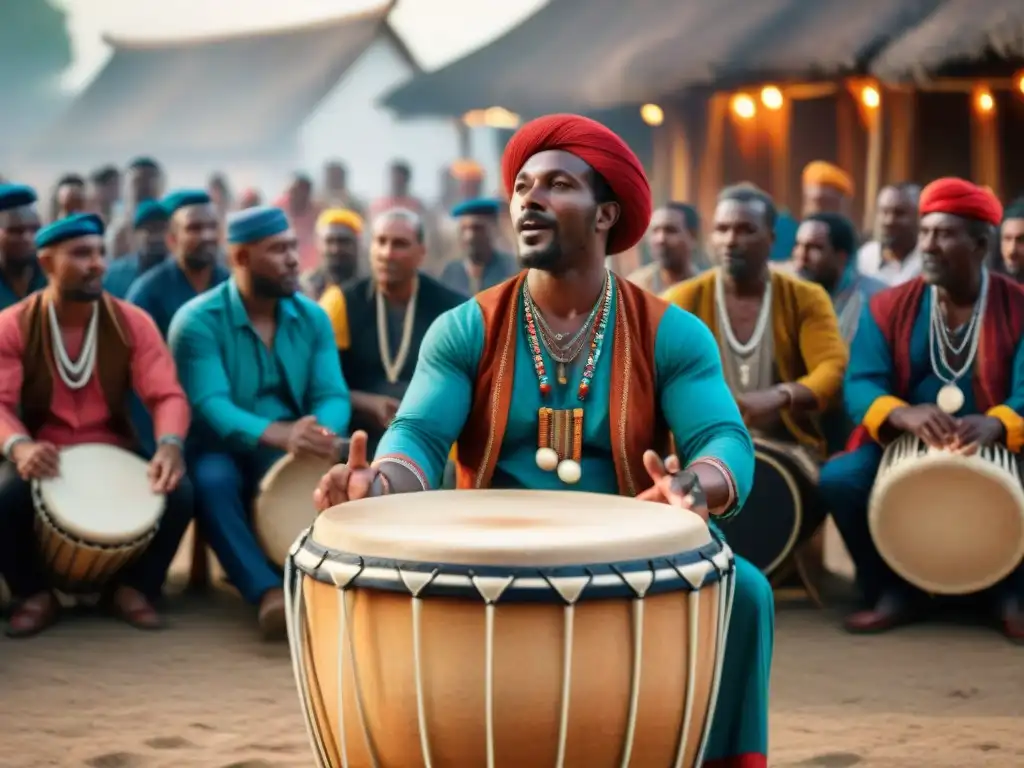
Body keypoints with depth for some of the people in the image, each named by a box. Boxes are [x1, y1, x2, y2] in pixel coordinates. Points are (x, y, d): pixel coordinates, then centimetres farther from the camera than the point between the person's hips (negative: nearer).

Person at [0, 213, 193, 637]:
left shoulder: (132, 323, -3)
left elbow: (167, 395, -11)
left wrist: (169, 445, -34)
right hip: (42, 455, -1)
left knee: (179, 491, -25)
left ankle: (134, 587, 0)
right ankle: (35, 594, -4)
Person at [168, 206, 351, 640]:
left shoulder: (312, 318, 4)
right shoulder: (198, 321, -11)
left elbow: (332, 395, -4)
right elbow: (210, 406, -23)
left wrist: (323, 433, -31)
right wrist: (280, 434, -42)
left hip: (296, 453, 4)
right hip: (225, 449, -3)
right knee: (211, 478, -39)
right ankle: (269, 593, -47)